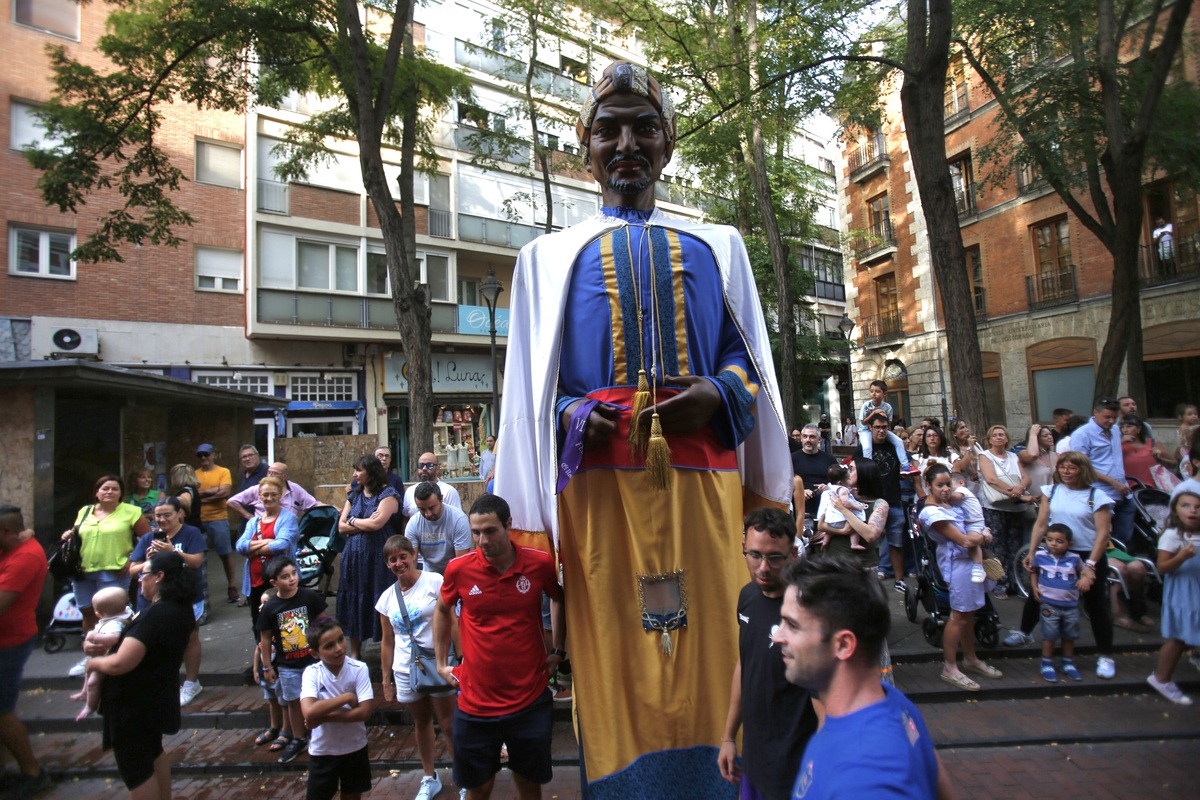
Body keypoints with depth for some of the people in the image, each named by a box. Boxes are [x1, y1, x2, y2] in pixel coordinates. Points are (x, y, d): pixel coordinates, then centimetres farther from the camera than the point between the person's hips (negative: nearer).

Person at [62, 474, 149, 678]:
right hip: (83, 572, 5)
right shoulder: (84, 512, 12)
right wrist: (68, 537, 2)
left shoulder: (131, 512, -4)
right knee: (88, 613, 15)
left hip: (113, 572, -5)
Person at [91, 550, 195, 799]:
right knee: (153, 752, 28)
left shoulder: (155, 614, -31)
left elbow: (119, 664, -32)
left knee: (135, 769, 7)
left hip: (134, 704, -9)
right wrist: (107, 647, 2)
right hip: (158, 697, 9)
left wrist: (94, 662, -12)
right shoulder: (181, 609, -1)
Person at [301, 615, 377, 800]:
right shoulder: (311, 673, -15)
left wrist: (323, 716, -23)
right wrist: (347, 697, -25)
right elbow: (309, 712, -29)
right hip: (322, 750, 0)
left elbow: (365, 712, -22)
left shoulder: (359, 669, -16)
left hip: (354, 748, 0)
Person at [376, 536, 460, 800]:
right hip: (405, 672, 4)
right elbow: (388, 643, 11)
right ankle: (430, 778, 36)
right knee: (421, 722, 19)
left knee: (449, 724, 2)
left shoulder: (434, 582, -11)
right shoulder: (387, 598, 4)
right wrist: (386, 680, 13)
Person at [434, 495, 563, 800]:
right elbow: (442, 610, 10)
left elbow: (560, 600, 10)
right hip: (476, 703, 1)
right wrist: (442, 663, 9)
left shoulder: (540, 563, -12)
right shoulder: (458, 569, -11)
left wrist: (558, 651, 6)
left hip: (530, 702, 0)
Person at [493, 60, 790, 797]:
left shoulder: (717, 246, 19)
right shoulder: (551, 256, 16)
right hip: (601, 474, 0)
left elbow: (750, 357, 14)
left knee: (708, 646, 3)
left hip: (701, 470, 1)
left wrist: (719, 392, -7)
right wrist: (571, 414, -9)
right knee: (616, 657, 1)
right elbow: (530, 388, 11)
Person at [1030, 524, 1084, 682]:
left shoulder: (1074, 559, -6)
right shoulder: (1040, 556, -6)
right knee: (1049, 636, 4)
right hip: (1049, 605, -2)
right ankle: (1047, 665, 17)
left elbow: (1083, 572, 10)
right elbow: (1033, 571, 8)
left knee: (1069, 636, 17)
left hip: (1071, 605, 2)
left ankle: (1068, 664, 35)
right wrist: (1034, 587, -3)